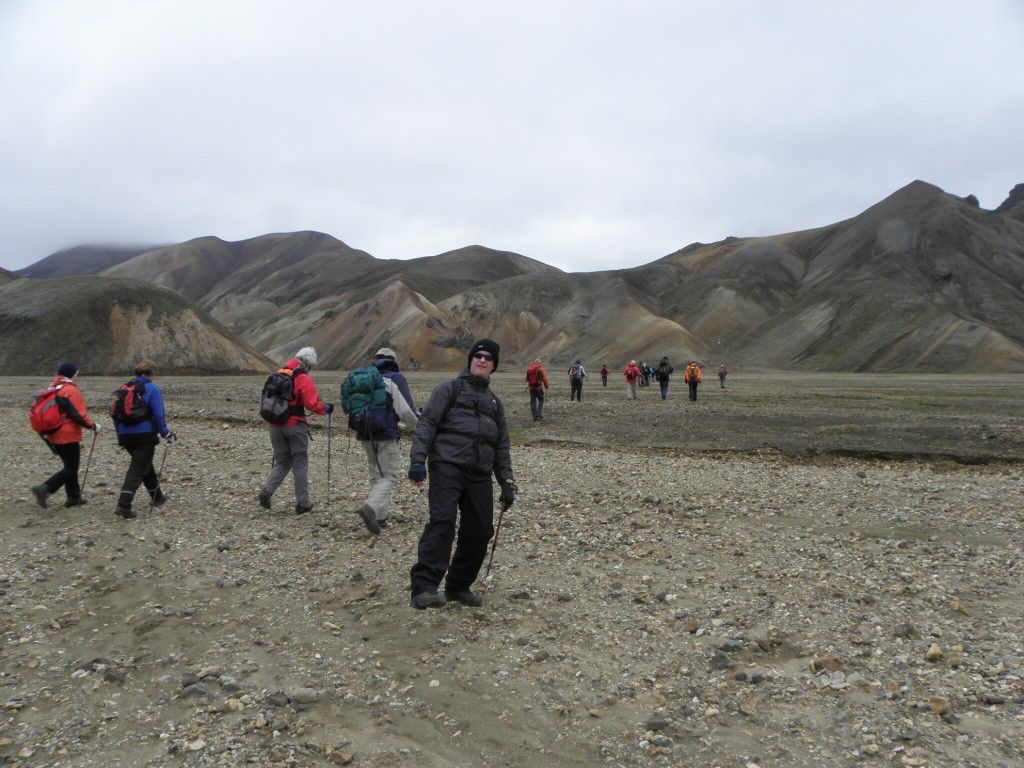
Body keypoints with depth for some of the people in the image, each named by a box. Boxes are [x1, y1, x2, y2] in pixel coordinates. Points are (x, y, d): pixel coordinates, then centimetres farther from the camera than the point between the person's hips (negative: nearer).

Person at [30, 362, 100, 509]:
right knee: (71, 468, -3)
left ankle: (73, 497, 22)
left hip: (53, 435, 9)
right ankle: (45, 488, -17)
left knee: (69, 465, 18)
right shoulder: (71, 391, -13)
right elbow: (78, 415, -19)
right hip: (68, 436, -9)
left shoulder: (52, 390, 13)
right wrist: (93, 426, -8)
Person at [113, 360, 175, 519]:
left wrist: (120, 436, 19)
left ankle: (157, 497, 35)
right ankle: (123, 505, -16)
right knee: (137, 469, -4)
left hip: (126, 435, 7)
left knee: (145, 464, 22)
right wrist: (166, 434, -2)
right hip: (145, 435, -7)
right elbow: (158, 415, -12)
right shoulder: (152, 389, -7)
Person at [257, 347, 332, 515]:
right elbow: (312, 404, -16)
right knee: (300, 463, 6)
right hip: (295, 425, -5)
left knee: (282, 462, 16)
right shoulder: (304, 379, -9)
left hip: (275, 426, 5)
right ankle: (302, 503, 9)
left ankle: (266, 490, -6)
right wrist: (326, 408, 1)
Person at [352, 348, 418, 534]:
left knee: (375, 474, 16)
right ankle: (371, 507, -26)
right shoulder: (396, 379, -5)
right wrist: (416, 424, 11)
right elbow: (406, 410, -9)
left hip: (365, 435, 6)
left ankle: (380, 516, 18)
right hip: (386, 435, -6)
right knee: (388, 475, -3)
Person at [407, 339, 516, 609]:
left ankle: (459, 586, 20)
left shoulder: (494, 402, 25)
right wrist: (418, 460, -16)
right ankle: (423, 587, -24)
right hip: (447, 466, -6)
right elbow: (426, 423, -2)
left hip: (480, 475, 6)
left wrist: (507, 483, 16)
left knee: (480, 531, 4)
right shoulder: (450, 389, 8)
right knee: (442, 521, -21)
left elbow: (501, 446, 25)